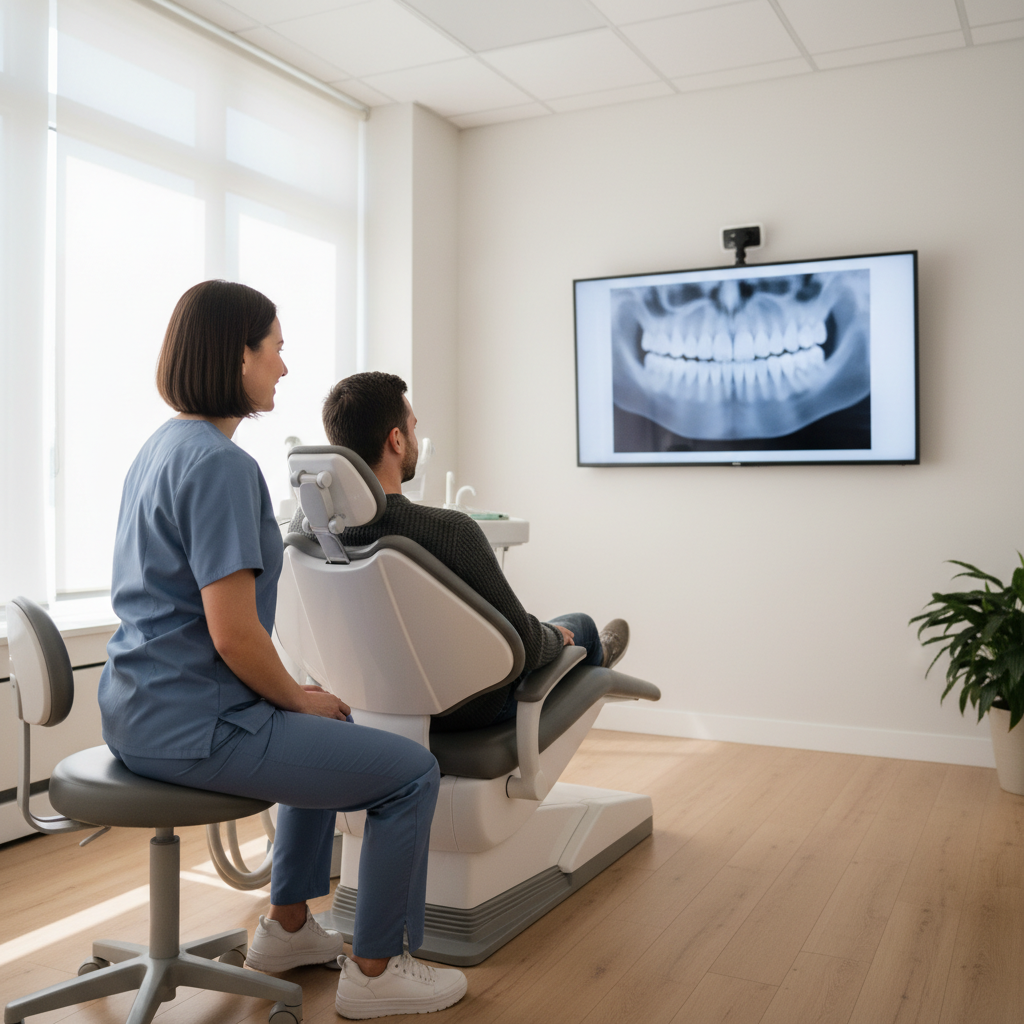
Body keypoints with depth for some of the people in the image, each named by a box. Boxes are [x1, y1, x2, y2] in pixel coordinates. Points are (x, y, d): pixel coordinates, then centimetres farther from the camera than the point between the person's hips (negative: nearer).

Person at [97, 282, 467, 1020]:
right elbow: (233, 632, -25)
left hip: (139, 708, 11)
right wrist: (298, 697, -5)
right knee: (413, 772, -4)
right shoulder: (220, 463, -20)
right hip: (193, 724, -11)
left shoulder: (163, 446, 12)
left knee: (330, 732, 31)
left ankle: (288, 928, 38)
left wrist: (297, 694, 16)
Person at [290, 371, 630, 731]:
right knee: (579, 625, 24)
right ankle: (592, 658, 62)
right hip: (466, 708, -5)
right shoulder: (451, 531, -37)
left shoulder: (303, 523, -18)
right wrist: (557, 636, -3)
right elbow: (525, 647, -26)